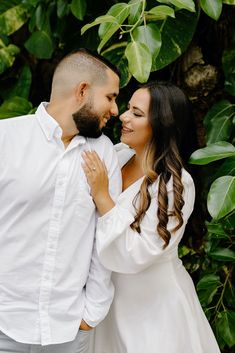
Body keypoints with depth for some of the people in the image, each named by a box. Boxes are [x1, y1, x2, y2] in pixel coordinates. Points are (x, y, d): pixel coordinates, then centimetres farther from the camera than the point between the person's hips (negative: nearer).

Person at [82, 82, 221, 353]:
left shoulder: (177, 184, -21)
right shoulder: (116, 155, -5)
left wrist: (101, 196, -26)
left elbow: (135, 254, -25)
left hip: (153, 303, -5)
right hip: (112, 294, 5)